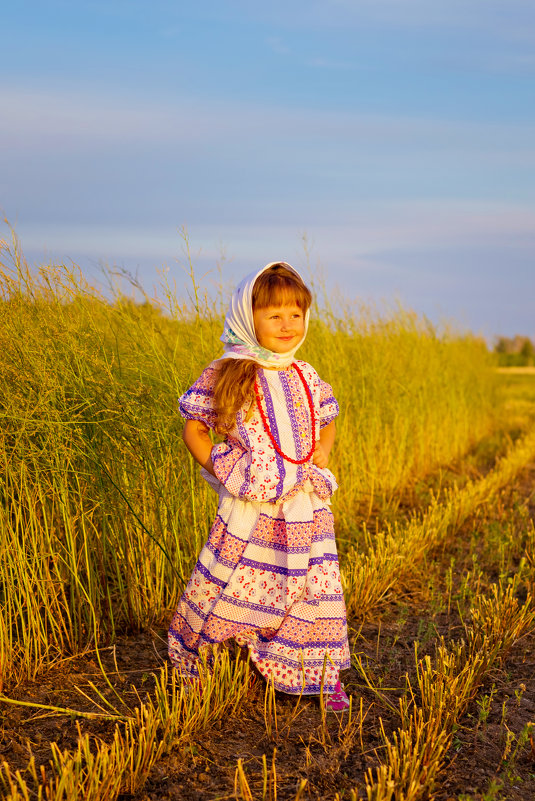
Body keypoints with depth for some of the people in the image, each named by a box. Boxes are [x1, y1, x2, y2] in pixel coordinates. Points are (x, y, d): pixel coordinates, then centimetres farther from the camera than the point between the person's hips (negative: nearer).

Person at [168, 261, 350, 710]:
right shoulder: (224, 375, -4)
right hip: (248, 506, -3)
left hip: (305, 508, 4)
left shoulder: (306, 377, 9)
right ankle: (191, 662, 26)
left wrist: (324, 450, 3)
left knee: (318, 586, 5)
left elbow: (327, 422, 24)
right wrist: (215, 466, -11)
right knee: (225, 586, 4)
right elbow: (194, 427, 2)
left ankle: (325, 675, 22)